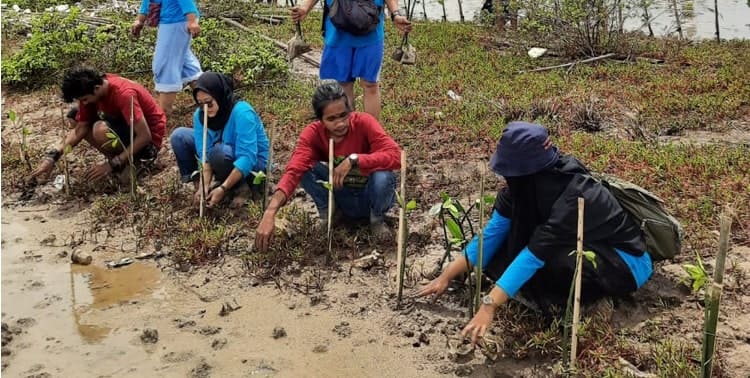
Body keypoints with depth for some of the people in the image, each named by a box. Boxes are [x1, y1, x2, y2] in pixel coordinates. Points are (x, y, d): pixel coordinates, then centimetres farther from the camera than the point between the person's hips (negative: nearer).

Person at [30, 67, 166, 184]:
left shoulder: (124, 94, -31)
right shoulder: (91, 90, -8)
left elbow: (145, 136, -32)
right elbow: (80, 128, -4)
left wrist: (113, 164, -31)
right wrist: (53, 156, -16)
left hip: (148, 139, -8)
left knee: (101, 130, -34)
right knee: (74, 117, 1)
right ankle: (118, 157, 1)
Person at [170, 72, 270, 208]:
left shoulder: (242, 112, -30)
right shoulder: (200, 114, -12)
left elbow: (247, 158, -35)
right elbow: (205, 153, -15)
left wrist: (223, 188, -37)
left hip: (252, 164, -6)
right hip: (222, 156, 6)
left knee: (219, 152, -38)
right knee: (179, 136, -7)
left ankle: (241, 187, -12)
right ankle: (197, 183, 0)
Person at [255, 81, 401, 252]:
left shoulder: (364, 122, -22)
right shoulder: (313, 133, -18)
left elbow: (395, 156, -33)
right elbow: (294, 170, -33)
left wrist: (353, 160, -41)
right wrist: (269, 213, -47)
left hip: (369, 196, -1)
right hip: (342, 198, 1)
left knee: (382, 177, -35)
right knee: (308, 168, -25)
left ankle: (377, 218, -4)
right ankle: (328, 215, -2)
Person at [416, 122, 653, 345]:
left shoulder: (574, 197, -35)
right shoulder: (529, 184, -14)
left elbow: (534, 255, -40)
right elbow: (494, 232, -10)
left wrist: (489, 306, -44)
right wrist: (447, 276, -11)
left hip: (627, 262, -7)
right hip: (584, 245, 7)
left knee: (553, 258, -36)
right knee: (511, 240, -12)